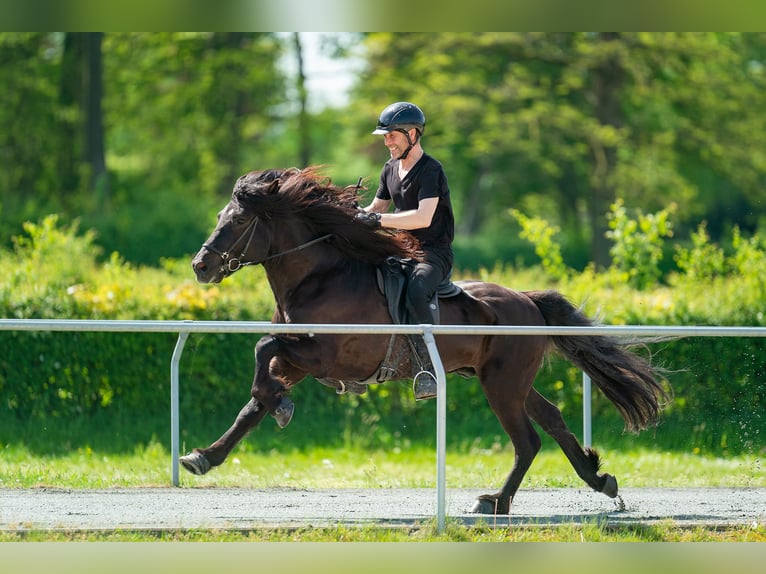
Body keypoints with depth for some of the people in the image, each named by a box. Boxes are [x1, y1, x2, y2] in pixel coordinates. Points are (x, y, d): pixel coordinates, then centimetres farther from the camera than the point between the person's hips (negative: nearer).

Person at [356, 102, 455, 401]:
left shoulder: (430, 171, -14)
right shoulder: (390, 169, 13)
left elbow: (423, 217, -28)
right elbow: (375, 209, 22)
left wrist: (379, 219, -30)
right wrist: (353, 217, 1)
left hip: (434, 255, -9)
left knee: (416, 292, -39)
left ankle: (430, 368, -40)